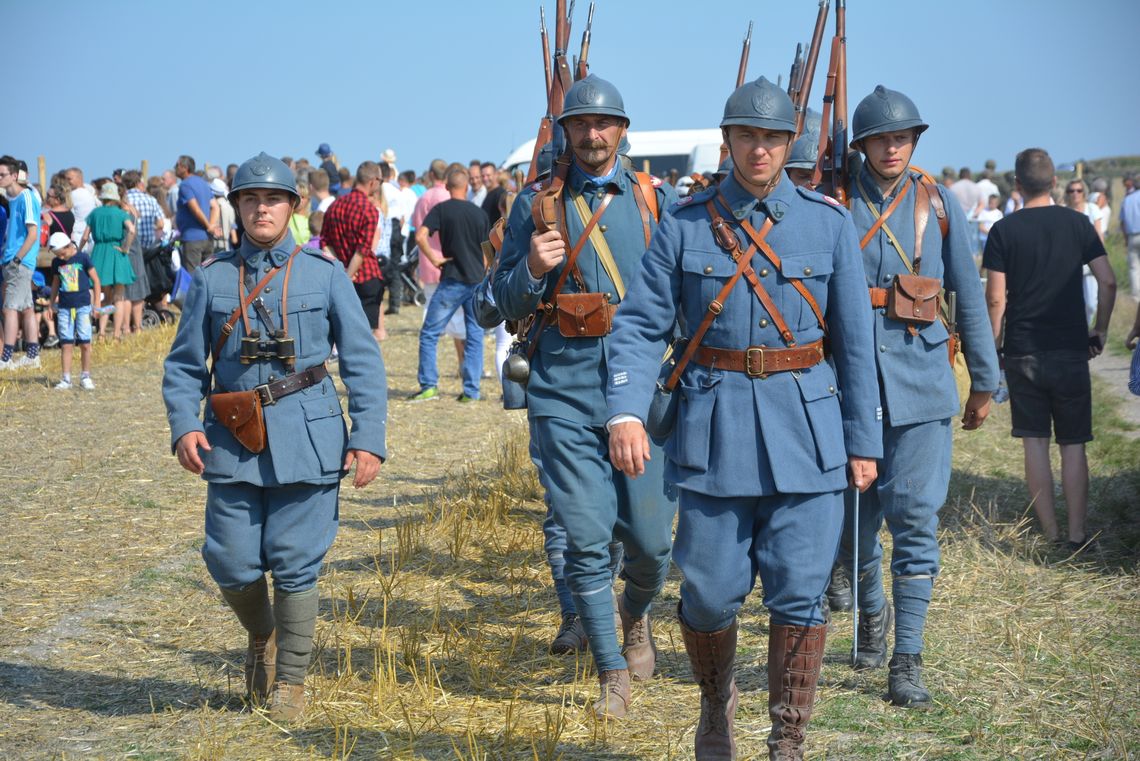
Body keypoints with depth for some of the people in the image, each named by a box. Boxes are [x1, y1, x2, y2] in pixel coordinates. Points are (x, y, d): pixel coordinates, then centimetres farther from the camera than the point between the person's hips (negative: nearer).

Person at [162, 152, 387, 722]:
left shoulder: (325, 273, 4)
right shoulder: (211, 278, 7)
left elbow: (363, 362, 4)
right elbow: (184, 363, 9)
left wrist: (369, 437, -5)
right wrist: (184, 425, -7)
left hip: (307, 437, -1)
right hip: (232, 440, 2)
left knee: (295, 564, -1)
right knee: (233, 563, 0)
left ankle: (290, 679, 17)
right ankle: (260, 638, 32)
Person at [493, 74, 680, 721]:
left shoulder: (657, 200, 7)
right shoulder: (537, 204, 6)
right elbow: (507, 302, 9)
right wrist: (533, 269, -13)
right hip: (565, 394, 0)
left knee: (650, 538, 1)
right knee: (587, 540, -2)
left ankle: (637, 616, 35)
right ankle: (613, 673, 12)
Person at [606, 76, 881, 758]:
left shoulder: (828, 222, 3)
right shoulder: (686, 224, 1)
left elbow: (855, 338, 5)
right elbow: (640, 326, -1)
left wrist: (864, 441, 5)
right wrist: (627, 413, -16)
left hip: (806, 427, 0)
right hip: (714, 428, 0)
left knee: (799, 594, 0)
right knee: (710, 593, 4)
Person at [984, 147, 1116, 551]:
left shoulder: (1004, 230, -3)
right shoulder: (1077, 223, 1)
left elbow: (995, 298, -8)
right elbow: (1108, 282, -3)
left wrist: (991, 346, 4)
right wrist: (1100, 330, 9)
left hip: (1022, 351, -1)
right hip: (1070, 351, 1)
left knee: (1035, 443, 6)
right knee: (1073, 445, 6)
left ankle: (1050, 534, 7)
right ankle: (1077, 534, 5)